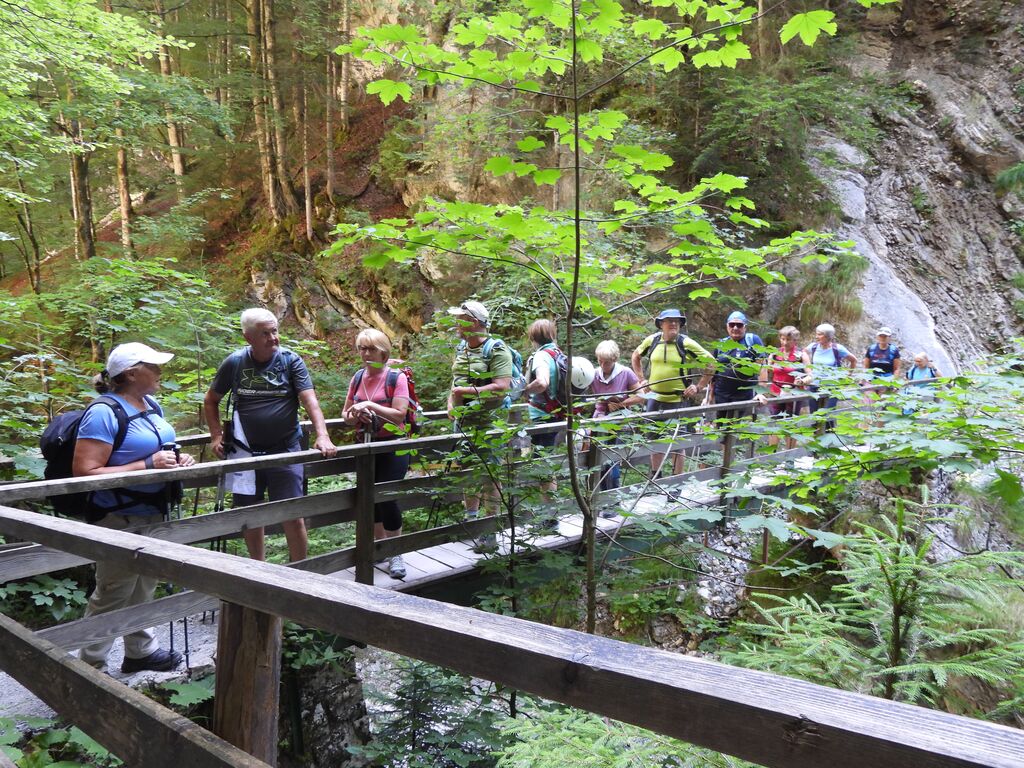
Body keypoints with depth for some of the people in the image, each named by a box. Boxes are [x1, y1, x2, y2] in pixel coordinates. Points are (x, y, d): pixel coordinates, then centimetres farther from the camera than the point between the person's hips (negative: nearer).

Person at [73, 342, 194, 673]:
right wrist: (148, 465, -27)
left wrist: (177, 459, 1)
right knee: (112, 596, 4)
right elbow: (85, 473, -25)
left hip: (153, 514, 8)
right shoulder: (104, 412, -20)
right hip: (120, 520, -8)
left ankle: (140, 650, 39)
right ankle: (90, 667, 20)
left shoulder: (151, 405, 6)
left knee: (142, 588, 22)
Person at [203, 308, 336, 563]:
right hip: (245, 451, 2)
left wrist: (323, 436, -29)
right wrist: (217, 436, 1)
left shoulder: (291, 361, -6)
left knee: (293, 516, -3)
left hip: (285, 450, -2)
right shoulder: (235, 362, -1)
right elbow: (211, 401, 12)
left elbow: (310, 400, -15)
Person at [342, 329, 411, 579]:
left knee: (387, 497, -11)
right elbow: (345, 413, 12)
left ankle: (395, 554, 3)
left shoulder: (396, 377, -9)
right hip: (365, 446, 6)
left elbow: (399, 413, -17)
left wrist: (370, 405, -23)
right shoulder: (358, 378, 7)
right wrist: (355, 416, -11)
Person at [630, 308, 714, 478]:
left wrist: (699, 387, -6)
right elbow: (635, 356, 19)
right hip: (654, 398, 4)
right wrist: (642, 379, 11)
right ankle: (655, 476, 30)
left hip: (679, 400, -4)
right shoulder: (652, 340, 1)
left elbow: (711, 363, -3)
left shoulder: (686, 343, -9)